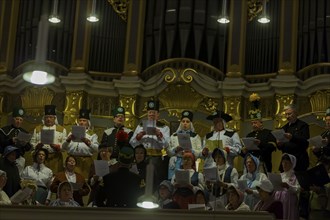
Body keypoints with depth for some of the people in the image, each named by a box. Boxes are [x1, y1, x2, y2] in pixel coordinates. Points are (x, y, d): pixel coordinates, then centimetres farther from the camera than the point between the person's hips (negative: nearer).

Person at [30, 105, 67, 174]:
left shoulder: (61, 129, 12)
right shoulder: (37, 129, 16)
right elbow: (32, 143, 10)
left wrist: (57, 146, -14)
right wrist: (37, 145, -11)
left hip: (55, 157, -1)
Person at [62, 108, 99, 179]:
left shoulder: (92, 134, 10)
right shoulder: (73, 132, 18)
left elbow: (96, 149, -5)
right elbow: (64, 147, 9)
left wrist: (88, 142, -21)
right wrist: (68, 140, -9)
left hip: (86, 160, -2)